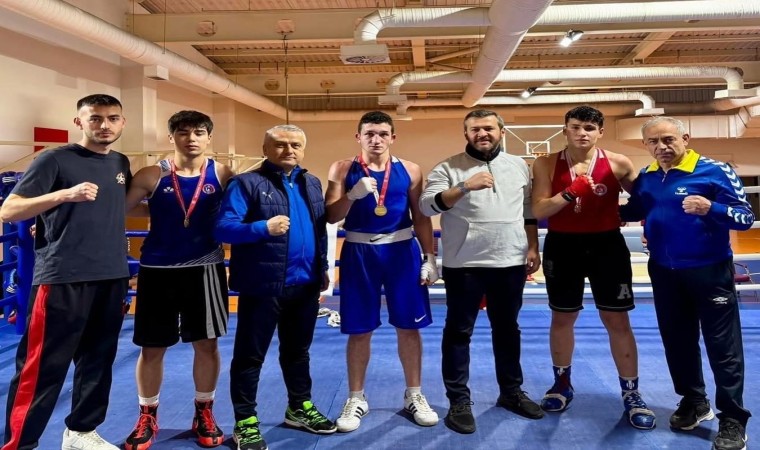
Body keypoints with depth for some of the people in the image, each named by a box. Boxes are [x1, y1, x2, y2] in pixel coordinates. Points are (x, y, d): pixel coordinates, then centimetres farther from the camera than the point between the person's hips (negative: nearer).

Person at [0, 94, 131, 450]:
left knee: (97, 361, 14)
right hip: (62, 279, -6)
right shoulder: (55, 159, -6)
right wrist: (64, 194, -26)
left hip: (112, 278, 6)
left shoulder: (120, 163, 12)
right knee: (42, 368, 0)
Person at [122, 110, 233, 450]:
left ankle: (204, 413, 29)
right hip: (157, 270, 0)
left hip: (204, 268, 0)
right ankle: (147, 417, 30)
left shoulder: (222, 175, -2)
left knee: (206, 344, 8)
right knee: (151, 348, 9)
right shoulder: (152, 176, -3)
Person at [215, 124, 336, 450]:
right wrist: (263, 228, -28)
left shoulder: (312, 184, 12)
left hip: (305, 285, 6)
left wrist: (322, 268, 13)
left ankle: (300, 408, 36)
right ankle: (245, 422, 20)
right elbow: (223, 228, -15)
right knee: (250, 355, 6)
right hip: (262, 285, -5)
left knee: (298, 350, 20)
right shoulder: (246, 183, -7)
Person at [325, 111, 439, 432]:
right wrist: (354, 194, -23)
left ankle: (414, 395, 27)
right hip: (359, 253, -1)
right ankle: (356, 399, 25)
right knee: (359, 330, 7)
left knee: (409, 327, 9)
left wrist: (430, 257, 3)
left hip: (402, 251, 1)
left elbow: (421, 217, 7)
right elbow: (330, 217, -6)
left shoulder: (409, 170, 3)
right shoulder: (342, 170, 0)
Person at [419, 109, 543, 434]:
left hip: (511, 262, 4)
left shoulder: (519, 166, 10)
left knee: (507, 328, 16)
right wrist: (464, 187, -26)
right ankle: (459, 401, 17)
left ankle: (511, 392, 33)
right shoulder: (448, 168, -3)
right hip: (464, 264, -3)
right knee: (459, 331, 4)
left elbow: (529, 211, 14)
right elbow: (428, 205, -15)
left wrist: (533, 248, 7)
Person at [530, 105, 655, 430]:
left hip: (607, 245, 0)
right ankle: (562, 384, 33)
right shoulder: (547, 165, -3)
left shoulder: (618, 163, -2)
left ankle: (631, 394, 21)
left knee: (618, 321, 4)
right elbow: (538, 211, -11)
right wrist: (570, 192, -23)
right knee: (562, 318, 13)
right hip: (563, 247, 1)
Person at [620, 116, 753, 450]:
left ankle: (733, 420, 17)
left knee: (723, 347, 3)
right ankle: (693, 401, 35)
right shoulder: (645, 177, 2)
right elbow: (635, 211, 17)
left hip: (710, 271, -5)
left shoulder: (714, 171, -13)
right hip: (664, 272, 5)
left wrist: (710, 209, -34)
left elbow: (746, 217, -16)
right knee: (677, 341, 16)